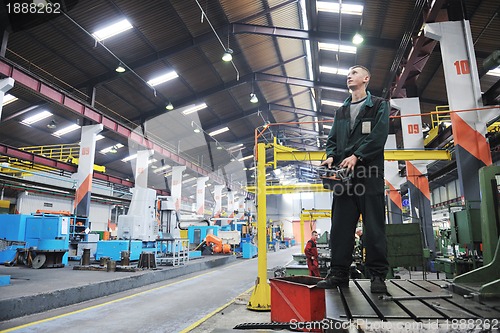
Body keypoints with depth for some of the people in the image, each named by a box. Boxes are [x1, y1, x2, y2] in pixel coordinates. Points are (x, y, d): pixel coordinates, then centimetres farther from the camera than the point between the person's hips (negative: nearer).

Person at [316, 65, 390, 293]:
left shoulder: (379, 105, 11)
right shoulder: (341, 111, 25)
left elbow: (379, 135, -4)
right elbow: (332, 139, 19)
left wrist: (356, 156, -16)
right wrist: (331, 156, -3)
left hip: (369, 173, -4)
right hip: (343, 174, 4)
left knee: (374, 227, -3)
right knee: (340, 226, 1)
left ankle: (378, 276, 5)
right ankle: (338, 273, 6)